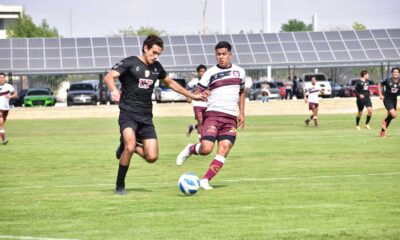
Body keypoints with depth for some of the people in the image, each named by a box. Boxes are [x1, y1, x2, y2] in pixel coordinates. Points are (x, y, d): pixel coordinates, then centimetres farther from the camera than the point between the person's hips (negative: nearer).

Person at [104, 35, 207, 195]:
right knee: (130, 147, -27)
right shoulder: (130, 63, -6)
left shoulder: (156, 67, 12)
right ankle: (119, 186, -9)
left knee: (152, 157, -8)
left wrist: (192, 96, 30)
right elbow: (108, 77, -19)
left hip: (146, 117, 5)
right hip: (128, 114, -5)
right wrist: (114, 90, -40)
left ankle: (127, 146, 22)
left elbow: (170, 83, 29)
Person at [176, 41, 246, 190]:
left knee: (224, 149, -13)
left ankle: (205, 180, -9)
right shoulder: (210, 73, 2)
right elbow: (198, 94, 4)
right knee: (206, 149, -18)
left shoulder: (239, 72, 13)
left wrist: (242, 113, 17)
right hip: (213, 115, -3)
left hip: (231, 118, 3)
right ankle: (190, 149, 16)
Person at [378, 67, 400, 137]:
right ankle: (385, 121, 11)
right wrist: (380, 95, -5)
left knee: (390, 116, 12)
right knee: (394, 115, -21)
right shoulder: (387, 80, -13)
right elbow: (379, 85, 2)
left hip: (394, 100, 5)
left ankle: (383, 130, 29)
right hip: (387, 100, -5)